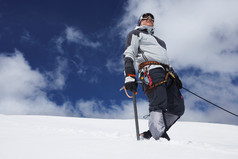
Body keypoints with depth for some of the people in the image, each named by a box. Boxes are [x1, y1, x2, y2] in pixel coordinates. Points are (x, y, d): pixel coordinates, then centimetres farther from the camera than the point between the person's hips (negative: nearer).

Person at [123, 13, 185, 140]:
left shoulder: (158, 40, 40)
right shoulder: (135, 34, 18)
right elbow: (129, 54, 1)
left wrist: (175, 76, 20)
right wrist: (130, 75, -16)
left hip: (166, 73, 7)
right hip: (150, 71, -7)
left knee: (178, 108, -7)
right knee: (159, 105, -27)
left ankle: (151, 133, -1)